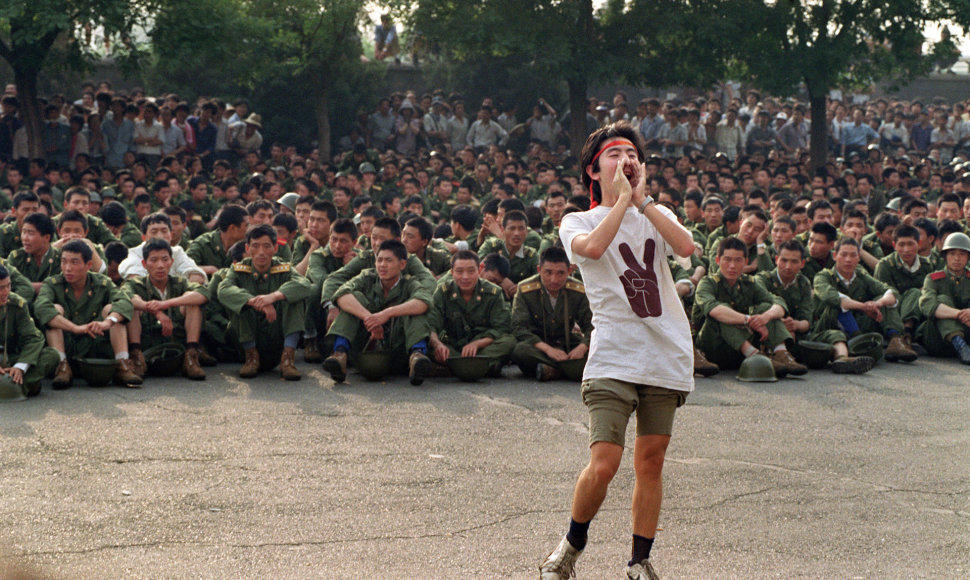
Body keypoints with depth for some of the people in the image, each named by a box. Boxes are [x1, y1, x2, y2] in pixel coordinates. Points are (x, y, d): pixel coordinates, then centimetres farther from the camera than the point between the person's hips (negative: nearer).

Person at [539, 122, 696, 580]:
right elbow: (592, 247, -20)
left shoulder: (656, 215, 15)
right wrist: (623, 198, -9)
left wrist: (642, 199, -9)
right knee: (603, 464, -12)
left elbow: (686, 247, -7)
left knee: (650, 461, 6)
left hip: (666, 358, 3)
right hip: (612, 359, -3)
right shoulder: (577, 222, 6)